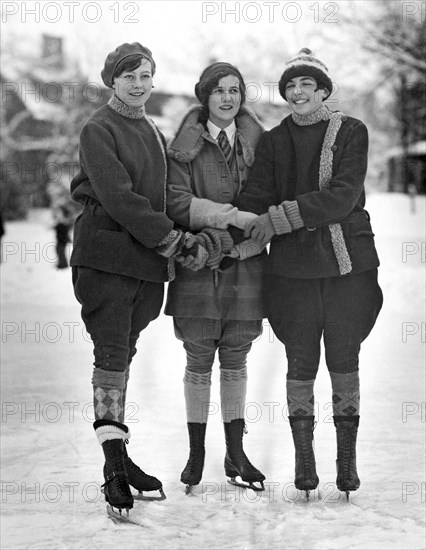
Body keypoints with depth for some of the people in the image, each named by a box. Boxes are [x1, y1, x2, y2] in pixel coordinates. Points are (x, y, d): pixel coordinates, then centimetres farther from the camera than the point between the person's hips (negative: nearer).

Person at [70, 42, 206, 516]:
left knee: (122, 354, 10)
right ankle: (114, 463, -9)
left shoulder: (153, 133, 19)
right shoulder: (98, 130, -5)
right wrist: (177, 242, -13)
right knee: (113, 353, -10)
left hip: (147, 259, 7)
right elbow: (119, 198, -15)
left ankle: (118, 455, 14)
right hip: (105, 255, -7)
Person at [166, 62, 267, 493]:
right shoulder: (185, 146, 1)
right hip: (197, 263, -2)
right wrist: (232, 216, -19)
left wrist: (230, 243, -10)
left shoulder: (257, 142, 7)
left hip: (244, 263, 2)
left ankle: (235, 454, 15)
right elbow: (176, 201, -10)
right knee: (199, 359, 3)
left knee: (236, 358, 8)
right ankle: (196, 453, 14)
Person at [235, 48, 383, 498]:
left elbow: (343, 196, -11)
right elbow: (255, 198, 0)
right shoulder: (273, 142, 10)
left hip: (348, 263, -1)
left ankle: (347, 461, 13)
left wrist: (281, 217, -18)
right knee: (300, 365, 4)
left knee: (344, 362, 3)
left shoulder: (350, 132, 3)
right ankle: (303, 459, 14)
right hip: (294, 266, 1)